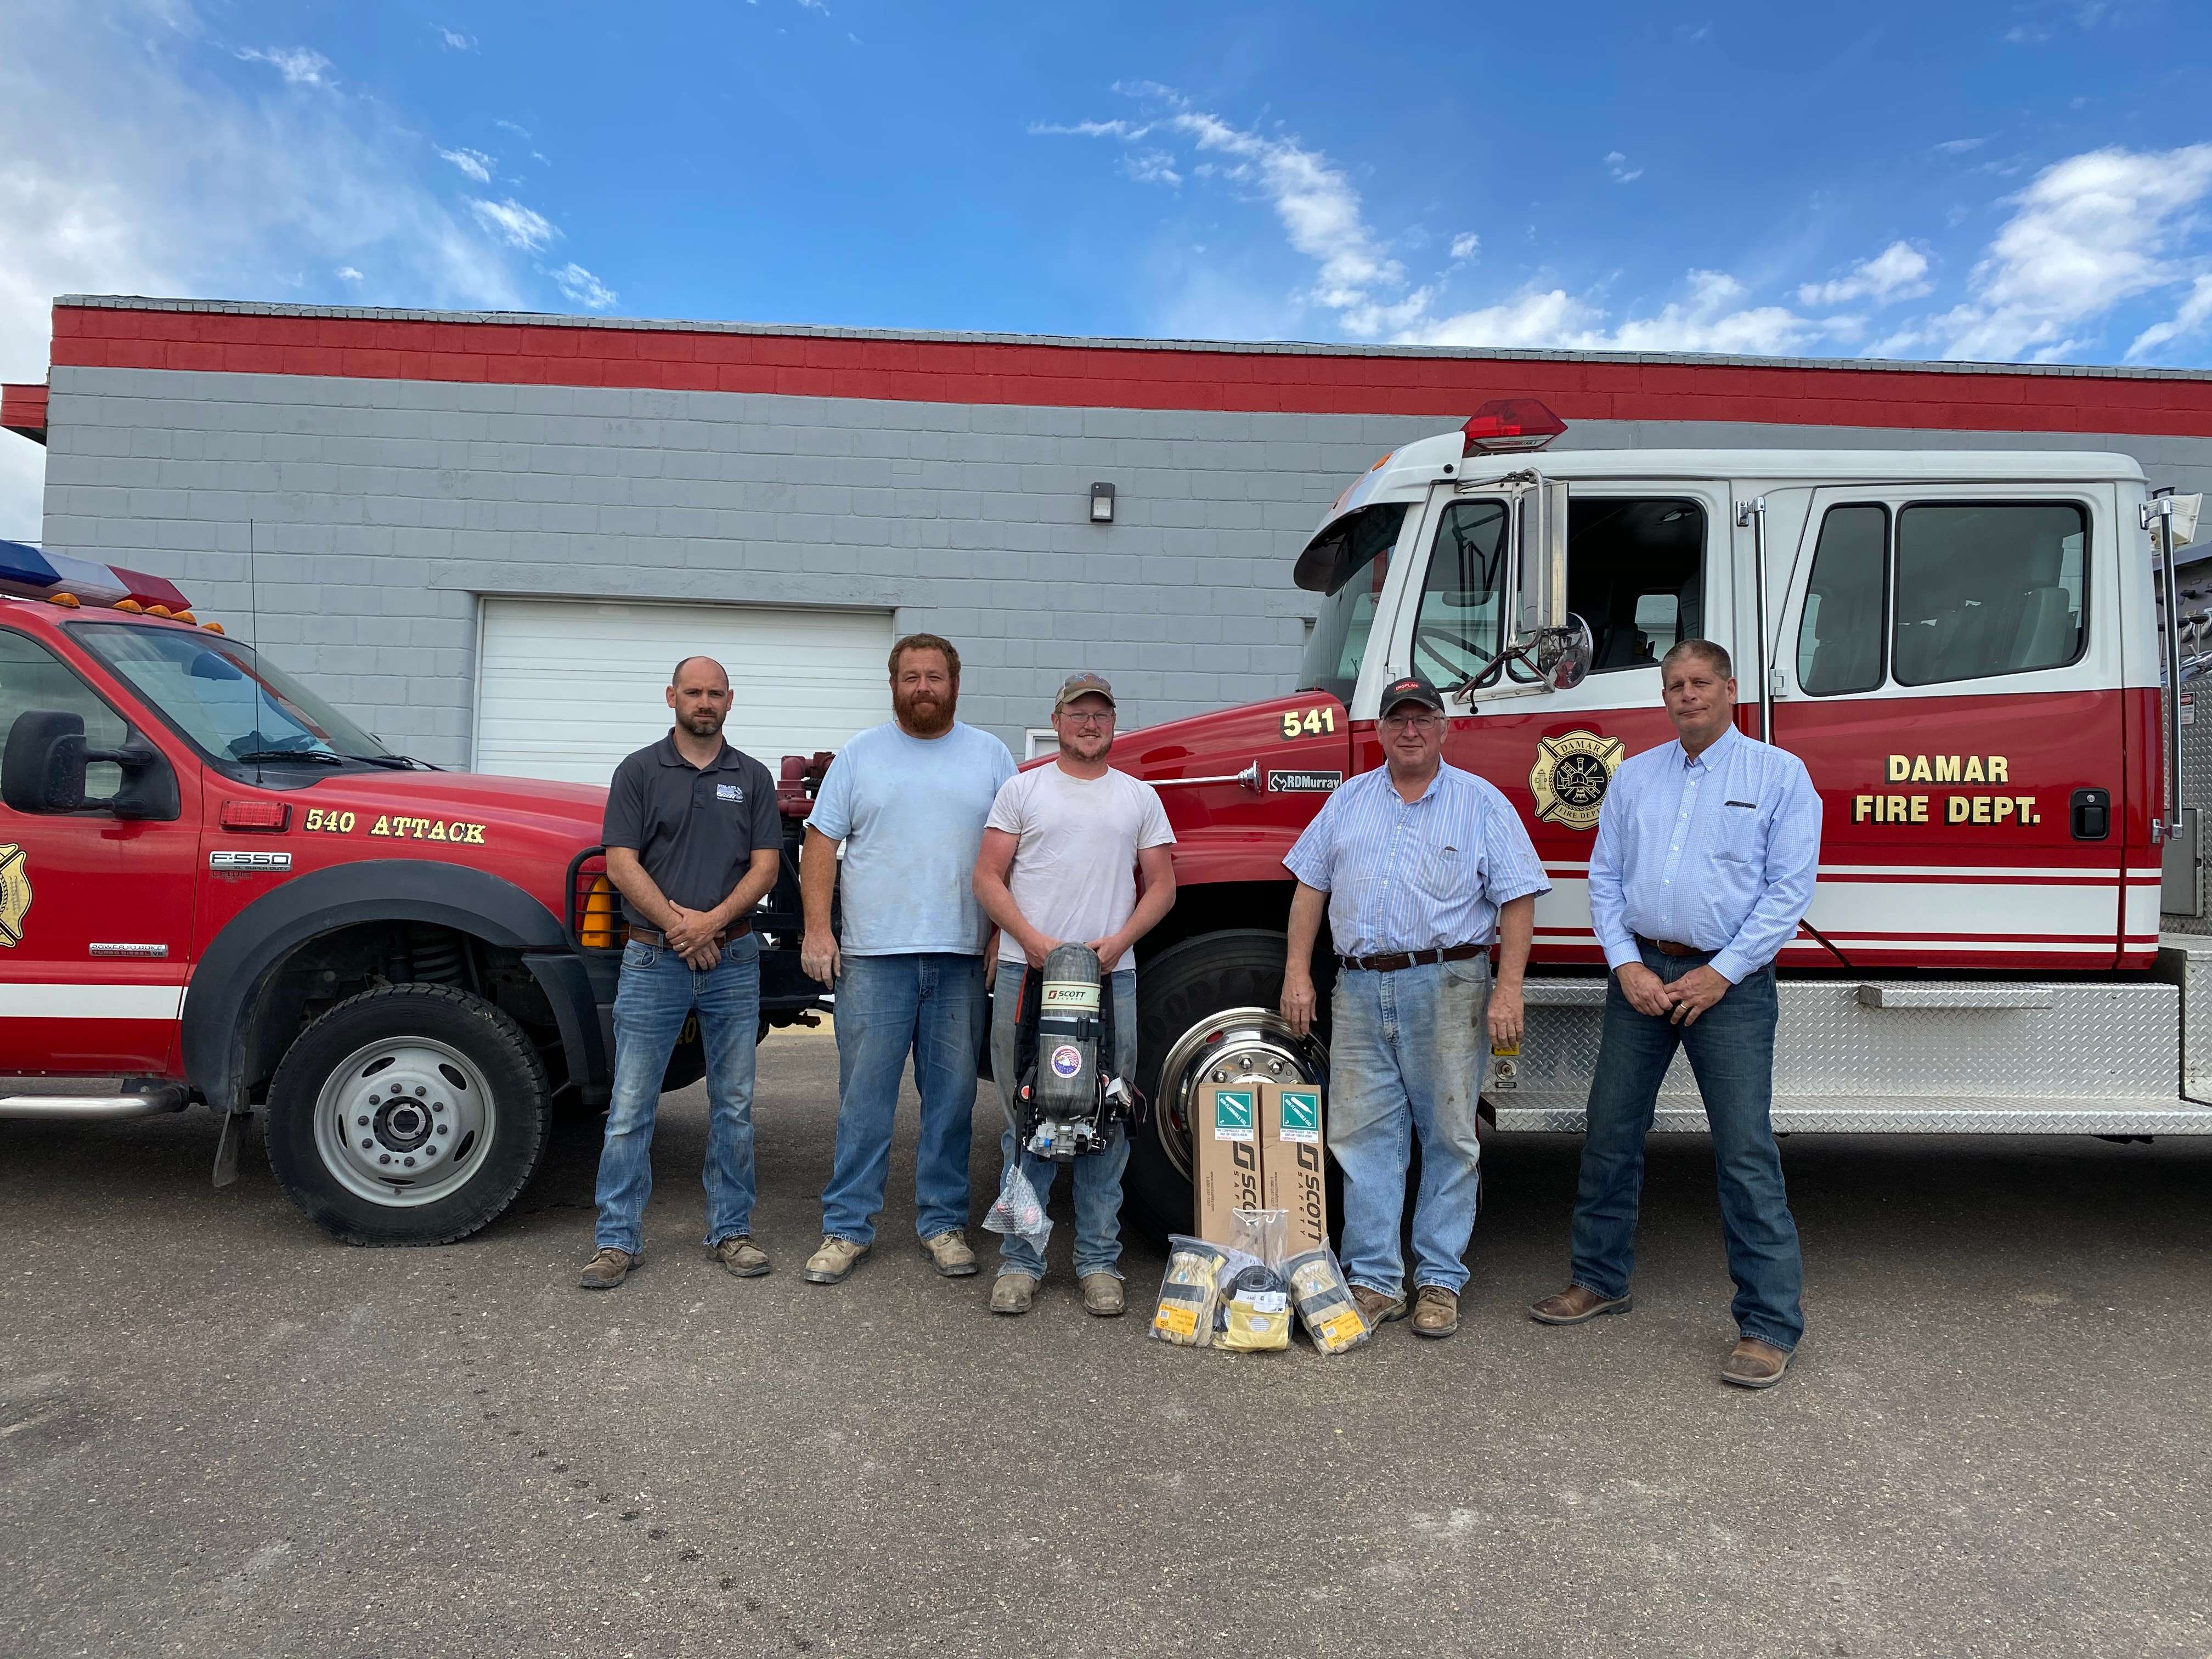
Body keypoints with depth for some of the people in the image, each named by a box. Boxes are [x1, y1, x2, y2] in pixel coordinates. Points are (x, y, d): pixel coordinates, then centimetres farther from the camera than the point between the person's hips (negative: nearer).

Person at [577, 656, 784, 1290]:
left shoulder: (752, 777, 9)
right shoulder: (639, 771, 3)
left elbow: (765, 865, 1)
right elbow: (621, 863, -4)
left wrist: (713, 920, -13)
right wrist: (677, 925, -14)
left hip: (734, 961, 2)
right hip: (653, 960, -2)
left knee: (733, 1106, 8)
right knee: (630, 1108, 1)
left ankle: (731, 1231, 19)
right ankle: (618, 1240, 10)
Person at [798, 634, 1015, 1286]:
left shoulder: (989, 756, 10)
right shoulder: (860, 755, 9)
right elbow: (821, 844, 5)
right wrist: (817, 928, -5)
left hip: (961, 960, 1)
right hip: (874, 956, -1)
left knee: (951, 1097, 8)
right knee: (864, 1097, 2)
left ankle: (944, 1222, 19)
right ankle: (848, 1227, 12)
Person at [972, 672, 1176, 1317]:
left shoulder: (1140, 797, 14)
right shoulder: (1023, 789, 9)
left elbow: (1161, 885, 10)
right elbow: (988, 877, 3)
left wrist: (1118, 942, -6)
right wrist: (1034, 940, -10)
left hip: (1111, 976, 1)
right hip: (1027, 971, -1)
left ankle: (1100, 1262, 14)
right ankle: (1020, 1262, 12)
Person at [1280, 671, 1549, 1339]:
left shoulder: (1482, 804, 4)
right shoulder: (1348, 801, 14)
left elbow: (1517, 901, -1)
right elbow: (1310, 888, 13)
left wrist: (1509, 990, -10)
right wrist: (1297, 975, 5)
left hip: (1447, 989, -2)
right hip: (1360, 990, 3)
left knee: (1449, 1139, 3)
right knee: (1362, 1137, 3)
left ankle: (1440, 1282, 15)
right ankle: (1374, 1281, 12)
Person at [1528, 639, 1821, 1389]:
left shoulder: (1779, 773, 0)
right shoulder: (1634, 776, 11)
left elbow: (1790, 888, -6)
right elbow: (1605, 877, 9)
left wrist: (1721, 974, -12)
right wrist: (1626, 965, -5)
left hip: (1728, 981, -4)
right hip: (1641, 972, 4)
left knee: (1745, 1150, -5)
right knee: (1610, 1131, 10)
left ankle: (1770, 1323, 6)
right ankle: (1600, 1279, 26)